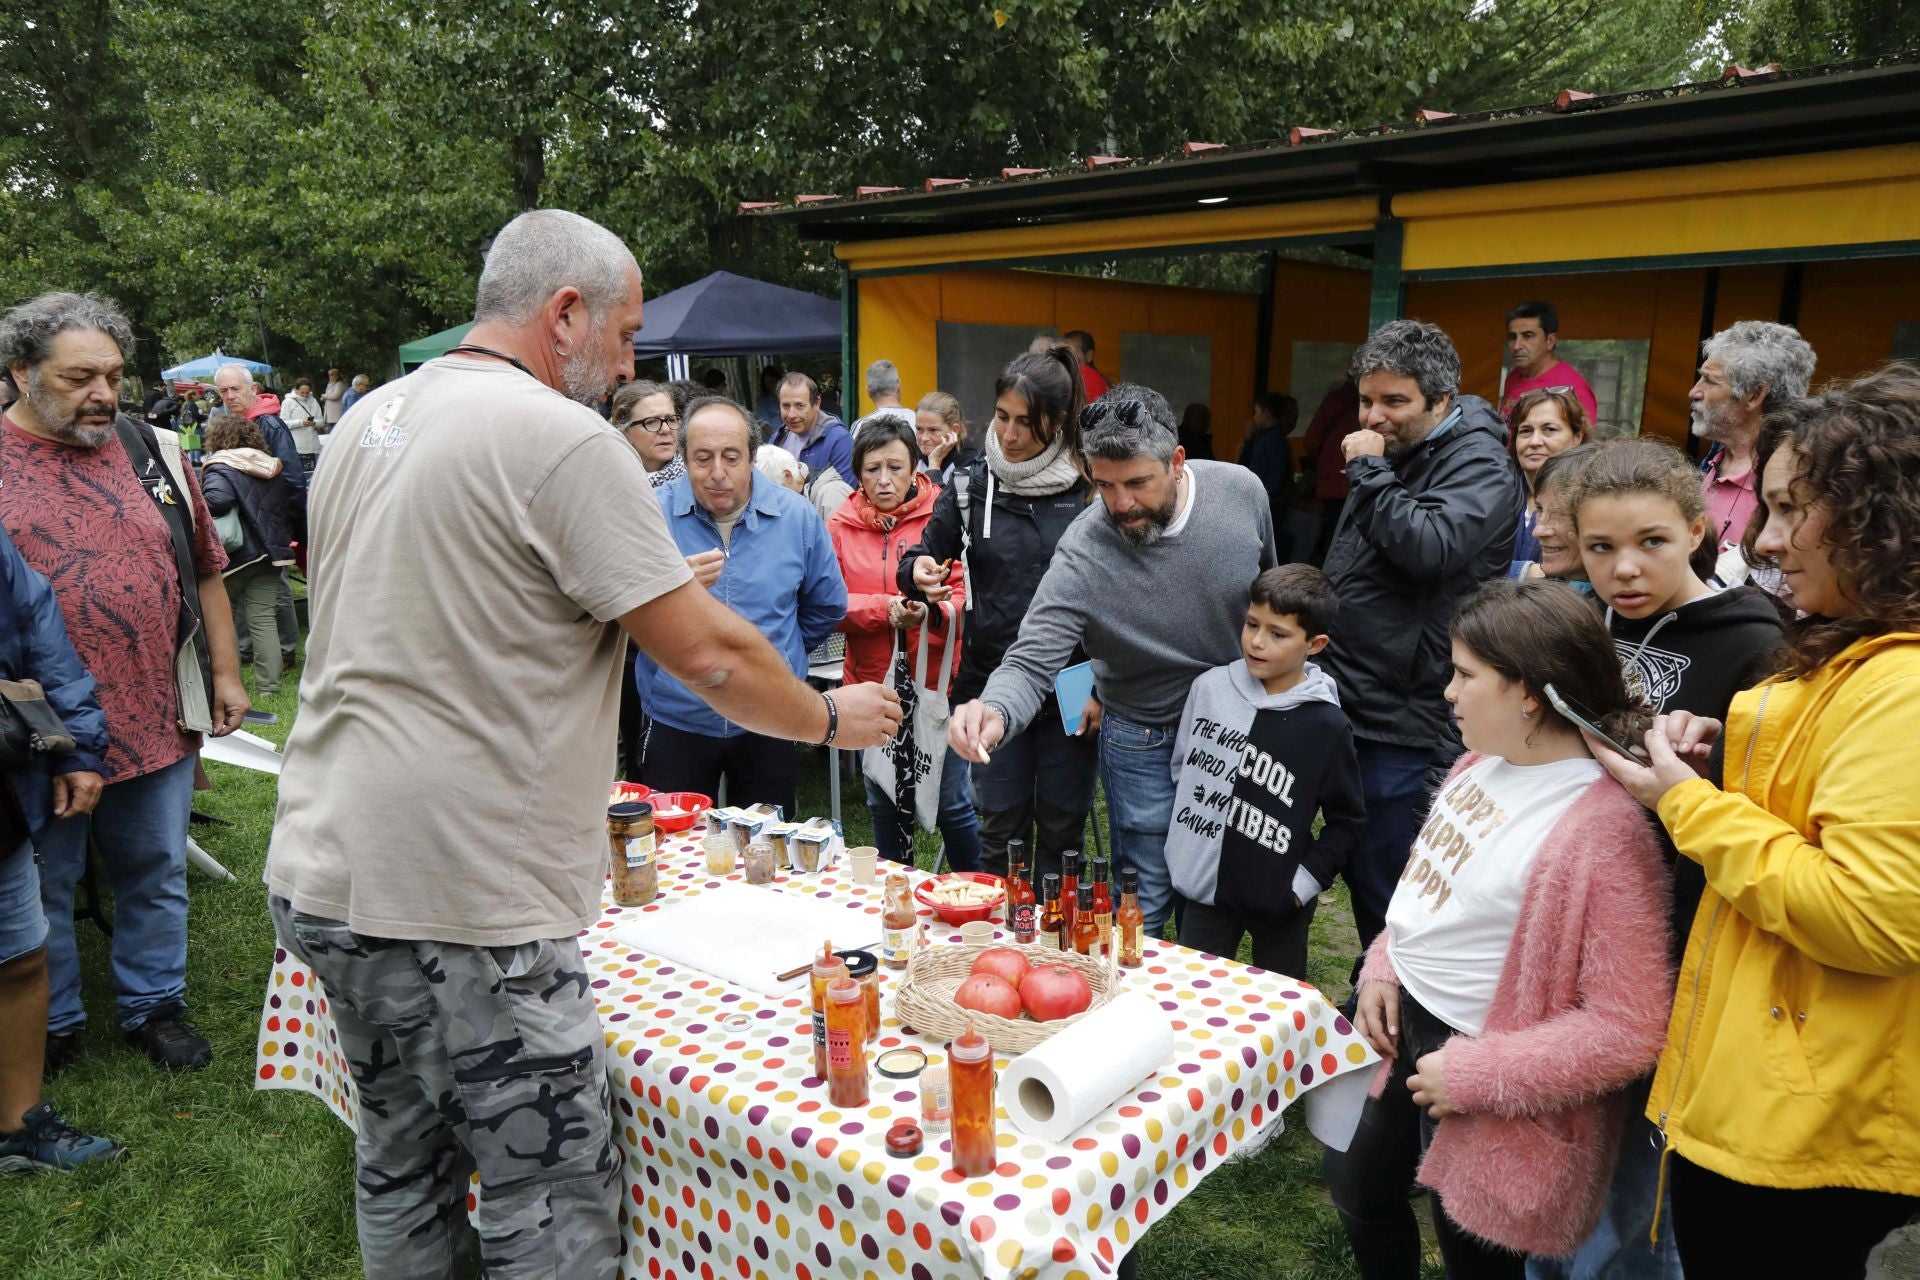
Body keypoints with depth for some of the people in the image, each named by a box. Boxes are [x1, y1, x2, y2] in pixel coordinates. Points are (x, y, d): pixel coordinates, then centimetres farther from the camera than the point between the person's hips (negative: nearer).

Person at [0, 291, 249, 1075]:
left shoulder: (152, 453, 6)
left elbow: (205, 571, 11)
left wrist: (225, 672, 8)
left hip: (158, 720, 2)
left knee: (156, 877, 14)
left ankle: (154, 1006, 31)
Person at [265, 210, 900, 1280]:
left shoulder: (369, 421, 11)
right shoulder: (564, 440, -15)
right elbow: (709, 653, -15)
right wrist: (832, 718, 3)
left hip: (328, 877, 9)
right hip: (458, 906, -9)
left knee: (405, 1172, 22)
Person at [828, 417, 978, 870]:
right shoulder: (841, 526, 2)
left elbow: (965, 598, -7)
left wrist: (931, 612, -27)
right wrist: (884, 607, -17)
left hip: (936, 684, -3)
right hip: (872, 684, 3)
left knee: (952, 805, 4)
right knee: (885, 805, 17)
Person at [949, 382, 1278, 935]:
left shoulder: (1241, 490, -15)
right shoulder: (1082, 557, -27)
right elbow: (1031, 662, -28)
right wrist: (994, 710, -51)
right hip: (1146, 746, -4)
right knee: (1145, 910, 4)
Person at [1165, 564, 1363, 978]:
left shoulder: (1326, 725, -13)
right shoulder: (1209, 687, -5)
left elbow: (1346, 819, -3)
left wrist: (1305, 882, -8)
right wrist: (1184, 846, 7)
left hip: (1278, 898, -2)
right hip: (1205, 887, 2)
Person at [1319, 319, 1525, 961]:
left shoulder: (1479, 464, -11)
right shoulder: (1395, 455, 16)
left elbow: (1429, 547, -30)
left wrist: (1370, 472, -19)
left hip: (1405, 721, -9)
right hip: (1352, 705, 9)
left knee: (1384, 882, -1)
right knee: (1359, 870, 18)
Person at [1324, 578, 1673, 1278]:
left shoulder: (1601, 829, -27)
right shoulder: (1483, 760, -3)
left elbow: (1628, 1028, -25)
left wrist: (1474, 1077, -21)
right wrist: (1382, 968, 0)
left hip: (1475, 1072, -8)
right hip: (1402, 1023, 8)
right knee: (1355, 1187, 27)